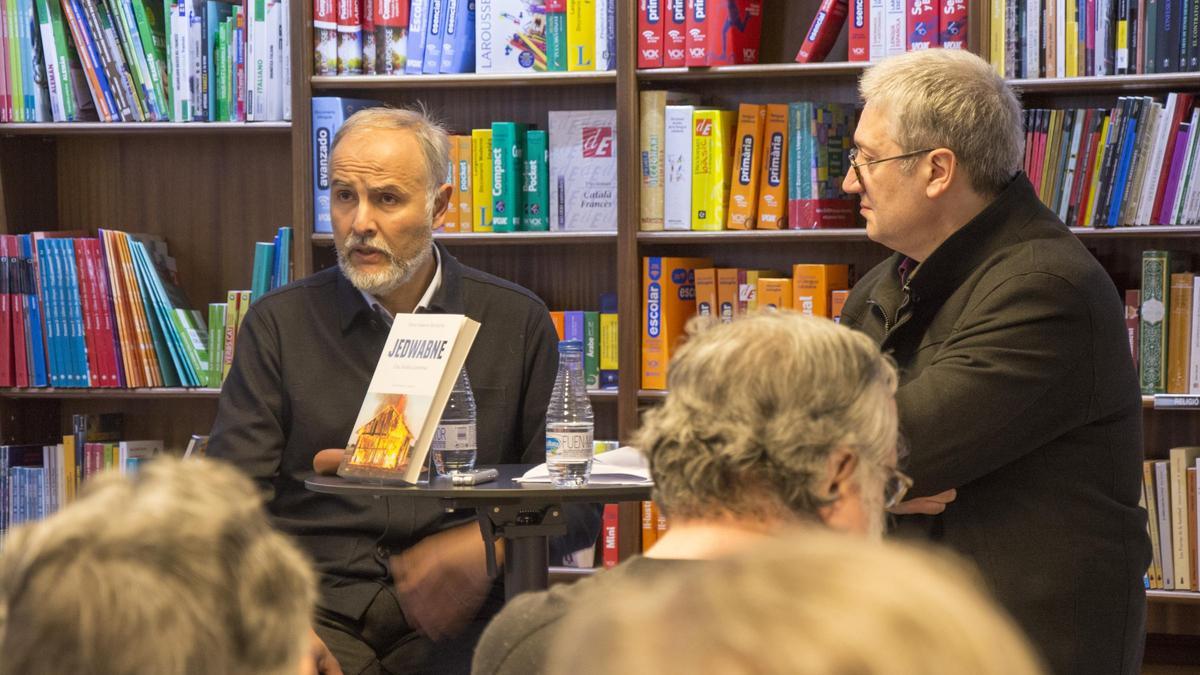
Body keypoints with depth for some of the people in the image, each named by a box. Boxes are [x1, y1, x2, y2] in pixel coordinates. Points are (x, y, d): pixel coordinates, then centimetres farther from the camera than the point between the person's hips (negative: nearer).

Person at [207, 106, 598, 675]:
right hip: (318, 606, -1)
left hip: (461, 618, 1)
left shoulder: (517, 323, 10)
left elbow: (575, 500, 11)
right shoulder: (278, 324, 10)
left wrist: (481, 548, -8)